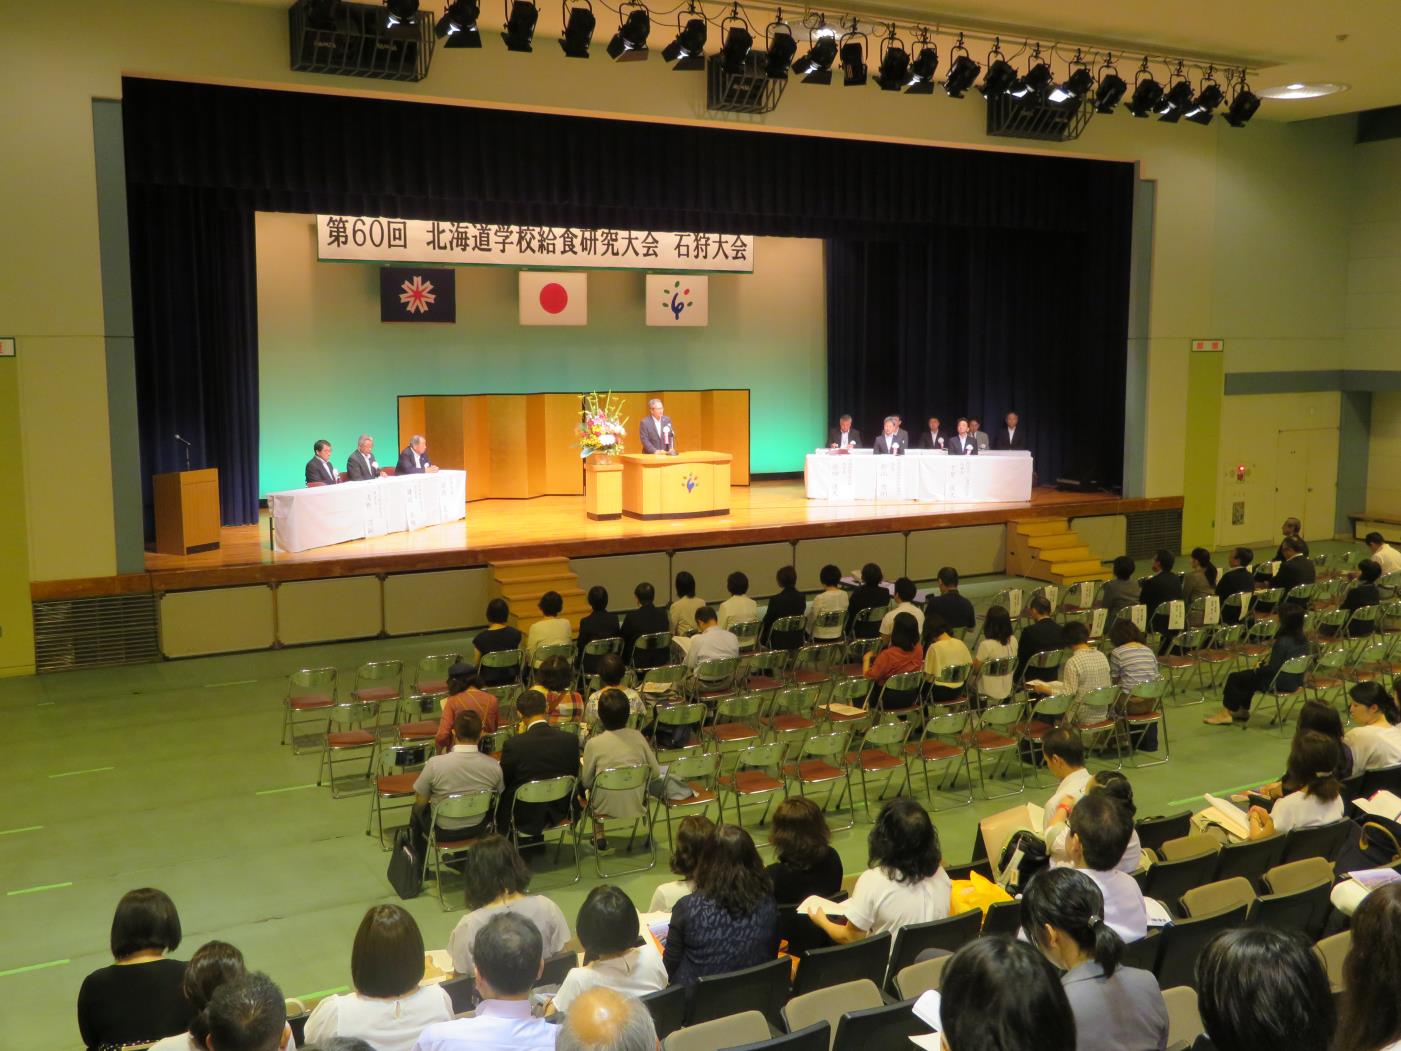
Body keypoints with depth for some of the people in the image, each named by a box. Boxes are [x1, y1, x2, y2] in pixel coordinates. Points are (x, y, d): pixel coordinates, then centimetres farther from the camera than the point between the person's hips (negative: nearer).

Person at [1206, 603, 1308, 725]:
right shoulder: (1303, 640, -1)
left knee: (1234, 678, 5)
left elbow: (1272, 669, -23)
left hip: (1280, 683, -9)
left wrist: (1258, 669, -4)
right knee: (1246, 676, 26)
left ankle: (1225, 714, 17)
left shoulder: (1282, 642, -27)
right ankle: (1243, 711, 33)